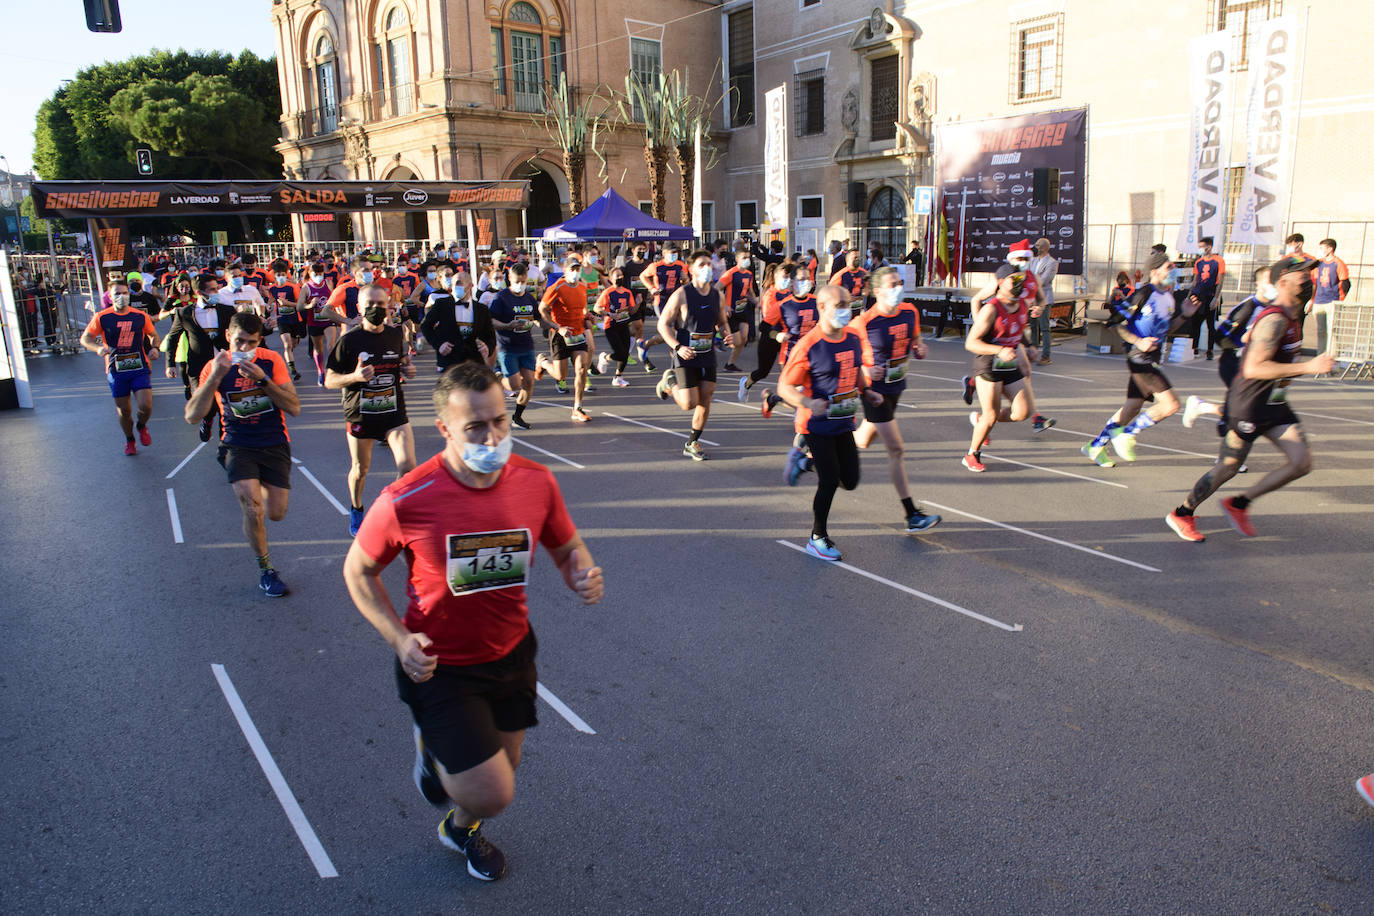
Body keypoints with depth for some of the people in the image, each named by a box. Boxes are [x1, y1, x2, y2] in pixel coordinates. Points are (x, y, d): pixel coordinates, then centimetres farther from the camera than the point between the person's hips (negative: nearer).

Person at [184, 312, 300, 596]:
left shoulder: (272, 360, -5)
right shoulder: (216, 366, -5)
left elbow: (295, 408, -13)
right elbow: (192, 417, -14)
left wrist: (262, 380, -25)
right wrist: (215, 377, -24)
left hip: (274, 444, 1)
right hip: (238, 446, -1)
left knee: (276, 514, -2)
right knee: (252, 508, -20)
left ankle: (264, 486, 34)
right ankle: (265, 570, 0)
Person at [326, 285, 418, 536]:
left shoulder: (396, 334, 2)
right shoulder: (348, 341, -9)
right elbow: (330, 381, -6)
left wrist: (408, 371, -2)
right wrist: (355, 376, -25)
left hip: (394, 412, 2)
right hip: (360, 414, -2)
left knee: (408, 467, -12)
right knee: (360, 469, 14)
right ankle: (356, 511, 41)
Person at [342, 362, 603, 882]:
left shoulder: (536, 482, -14)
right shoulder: (406, 501, -24)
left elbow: (567, 548, 3)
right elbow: (358, 570, -7)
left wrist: (583, 575, -21)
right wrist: (399, 638, -21)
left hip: (511, 654, 5)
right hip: (439, 664, -4)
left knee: (502, 769, 22)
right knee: (493, 795, -9)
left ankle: (461, 828, 60)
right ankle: (432, 749, 27)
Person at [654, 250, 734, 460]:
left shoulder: (717, 295, 5)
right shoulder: (681, 295, -11)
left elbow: (722, 322, 19)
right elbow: (663, 324, -8)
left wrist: (728, 336, -4)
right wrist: (678, 347, -21)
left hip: (708, 356, 5)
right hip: (685, 356, -5)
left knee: (705, 401, 5)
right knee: (689, 403, -10)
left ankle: (692, 444, 21)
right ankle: (670, 383, 23)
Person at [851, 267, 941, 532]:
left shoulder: (910, 312, -1)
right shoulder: (863, 322, -19)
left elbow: (915, 338, 18)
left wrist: (919, 349, -5)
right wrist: (865, 372, -25)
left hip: (896, 387, 7)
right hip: (874, 390, -7)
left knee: (863, 440, 22)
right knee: (896, 449, -9)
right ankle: (912, 515, -5)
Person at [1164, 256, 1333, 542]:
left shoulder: (1293, 317, 8)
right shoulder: (1274, 320, -22)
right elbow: (1253, 368, -31)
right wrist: (1307, 367, -31)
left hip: (1275, 405, 9)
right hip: (1248, 405, -9)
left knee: (1302, 462, -1)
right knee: (1227, 468, 1)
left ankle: (1239, 505, 13)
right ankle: (1182, 515, 19)